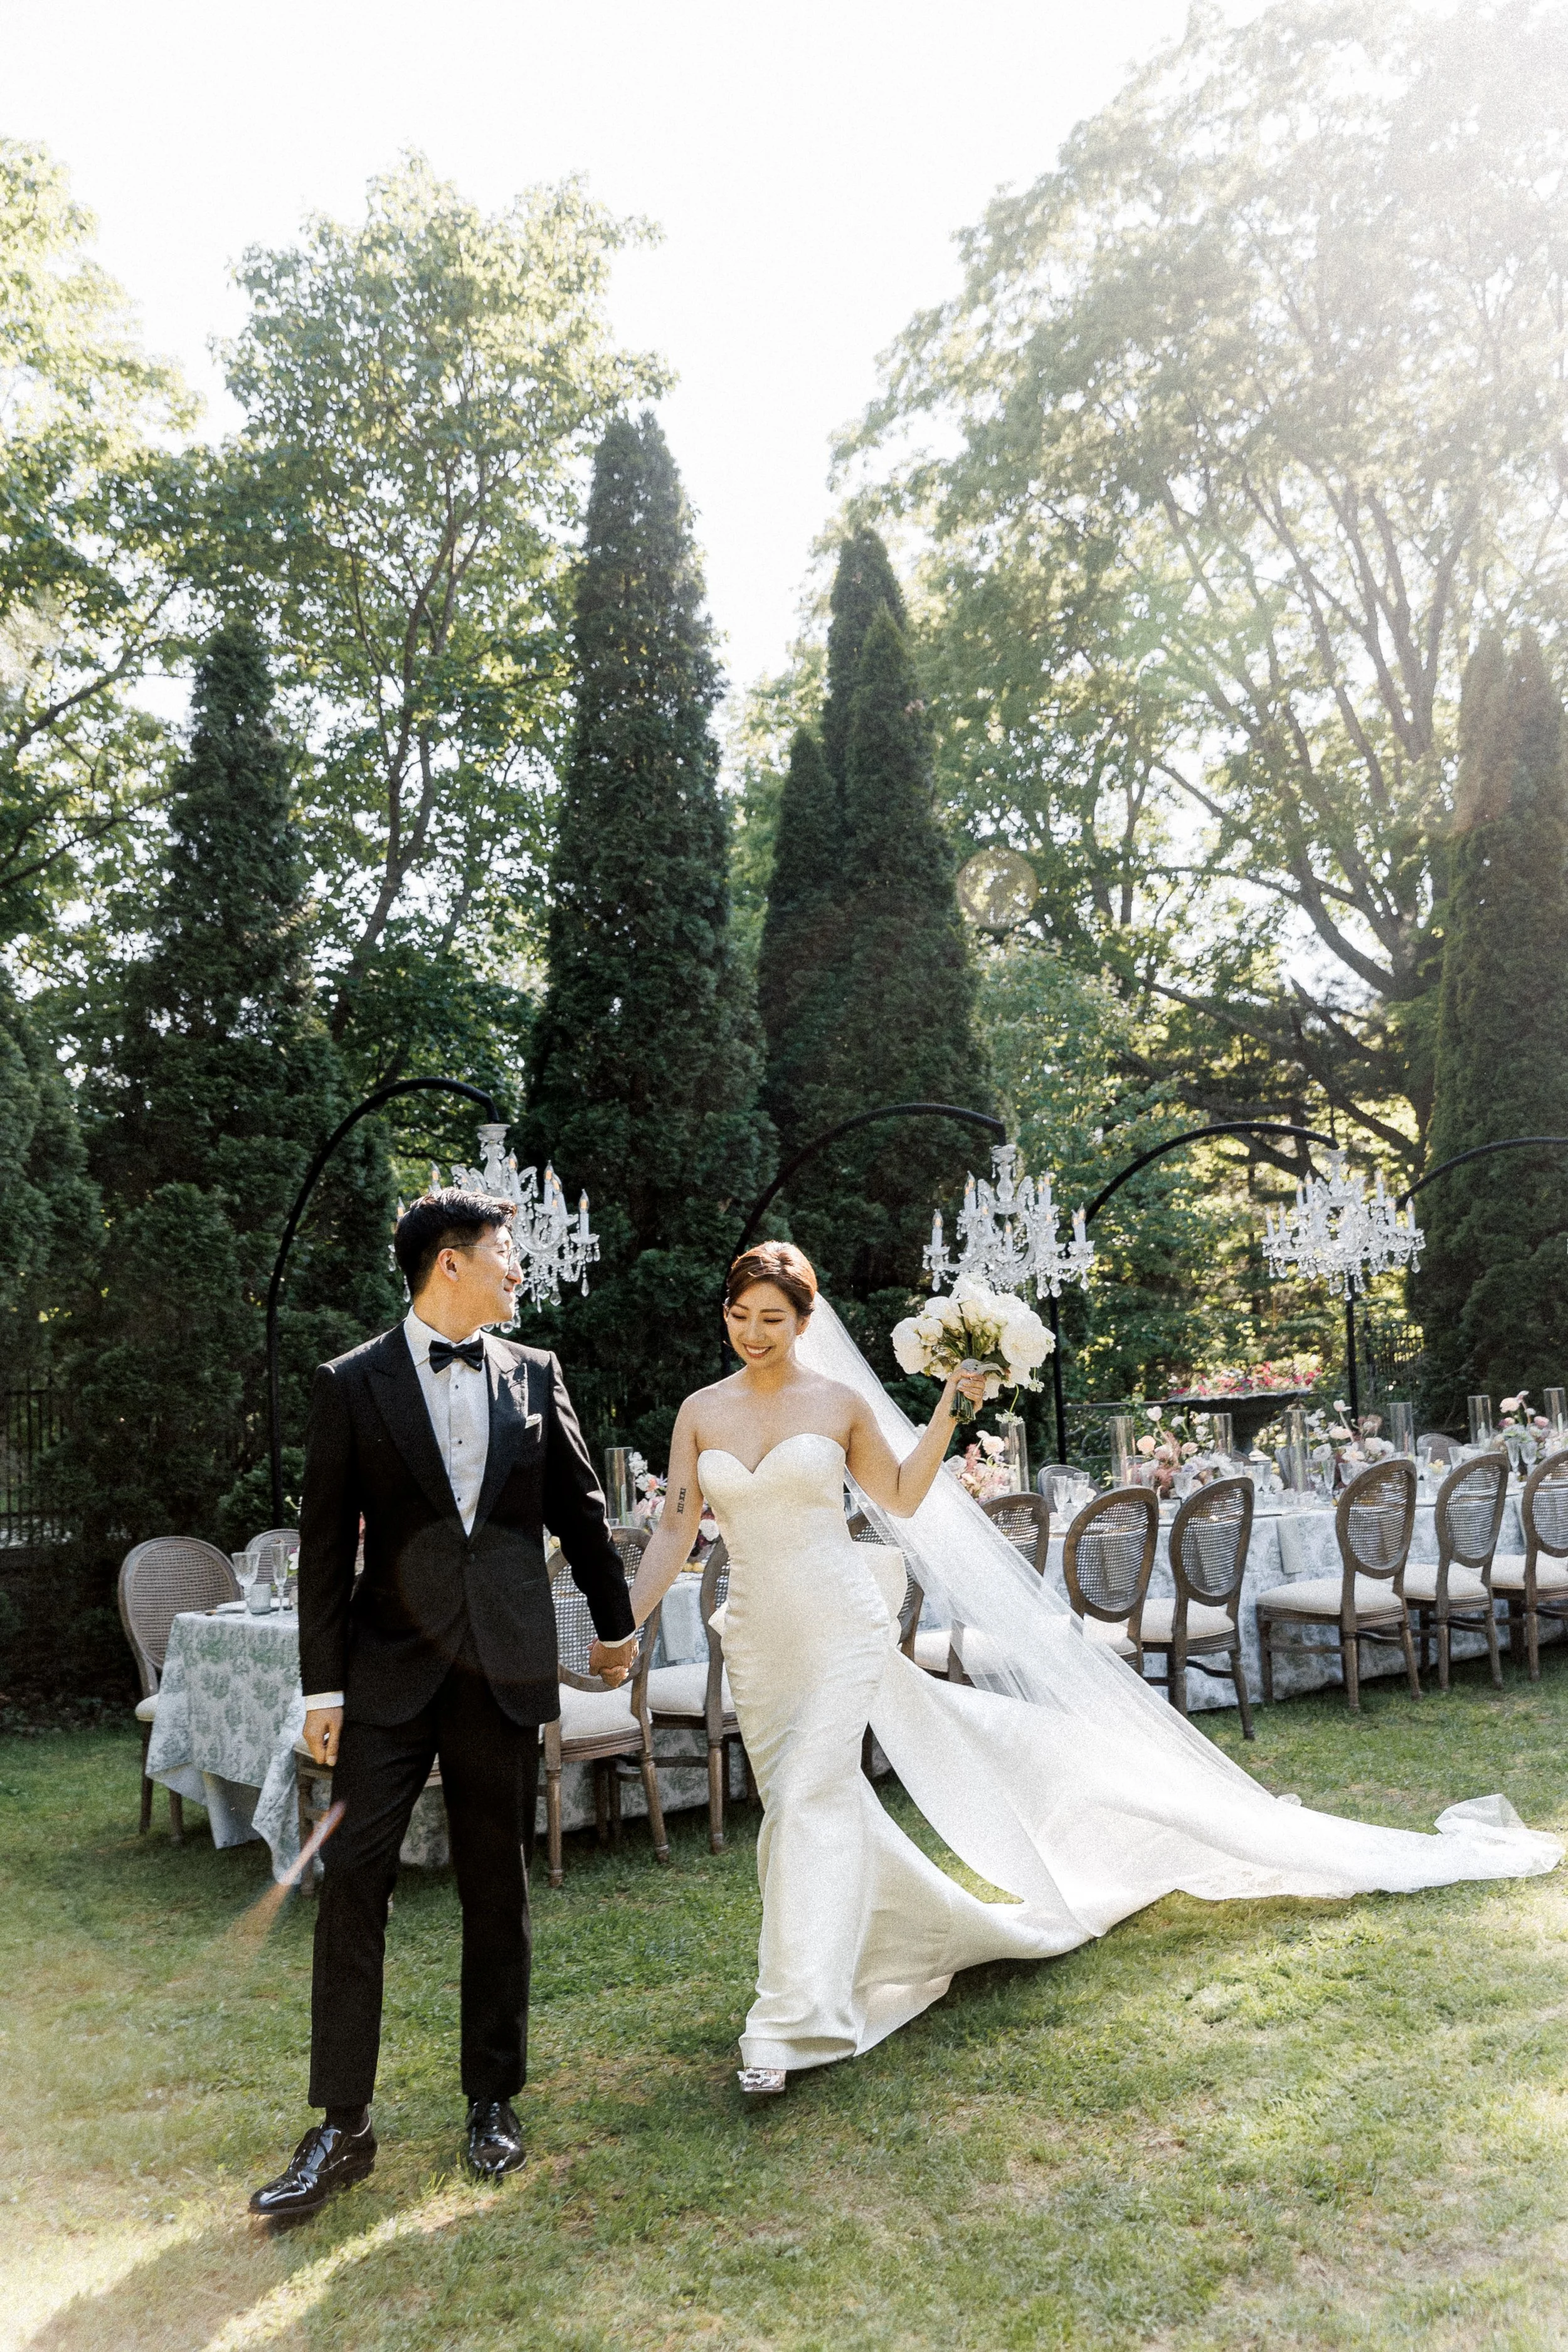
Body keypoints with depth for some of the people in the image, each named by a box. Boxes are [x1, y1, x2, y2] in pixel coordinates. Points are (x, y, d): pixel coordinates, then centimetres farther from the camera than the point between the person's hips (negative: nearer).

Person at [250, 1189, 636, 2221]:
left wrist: (616, 1623, 19)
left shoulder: (535, 1375, 6)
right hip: (390, 1671, -2)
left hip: (507, 1669, 2)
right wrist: (324, 1684, -4)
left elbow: (581, 1508, 13)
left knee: (498, 1890, 10)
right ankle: (343, 2127, 12)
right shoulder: (352, 1384, -1)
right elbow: (326, 1544, -2)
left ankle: (494, 2103, 26)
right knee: (352, 1884, -2)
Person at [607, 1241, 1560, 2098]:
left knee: (809, 1792, -15)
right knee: (802, 1799, 12)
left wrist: (946, 1413, -6)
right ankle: (938, 1923, 36)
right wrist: (622, 1622, -7)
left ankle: (791, 2018, -7)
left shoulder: (838, 1401, -3)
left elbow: (902, 1496, 5)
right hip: (759, 1639, 4)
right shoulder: (700, 1413, 2)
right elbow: (675, 1532, 3)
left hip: (842, 1626, -4)